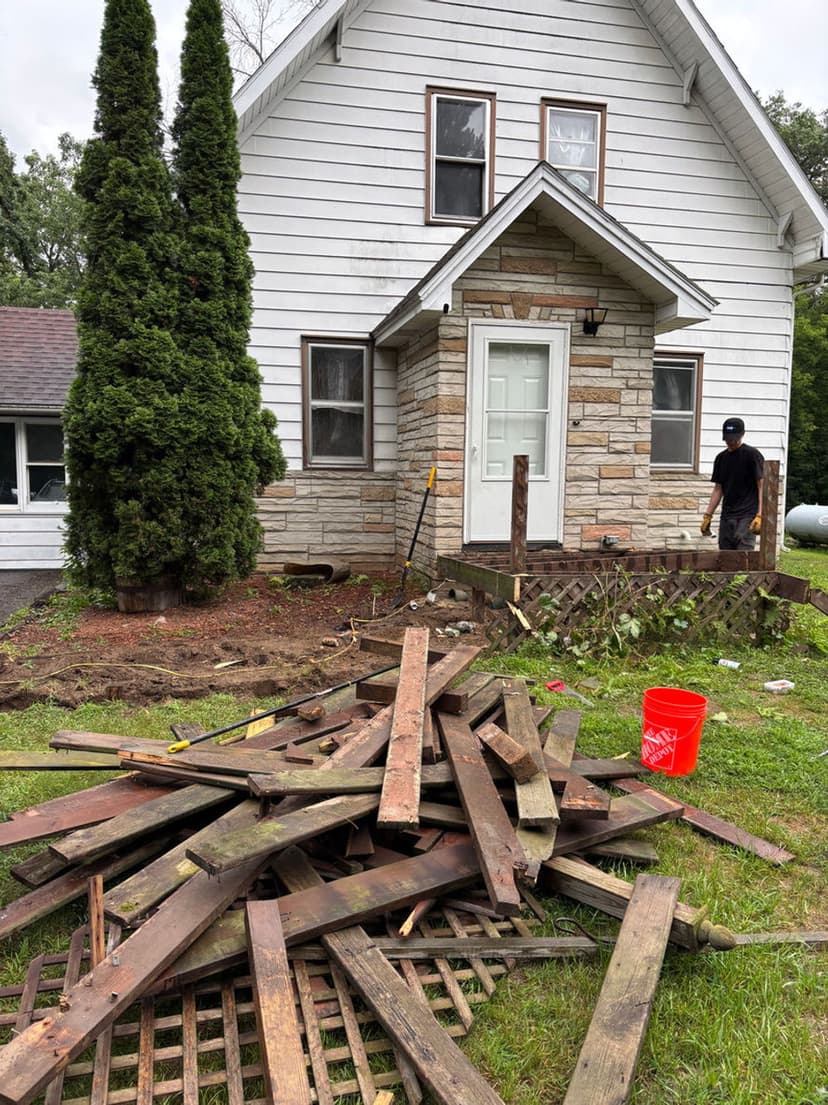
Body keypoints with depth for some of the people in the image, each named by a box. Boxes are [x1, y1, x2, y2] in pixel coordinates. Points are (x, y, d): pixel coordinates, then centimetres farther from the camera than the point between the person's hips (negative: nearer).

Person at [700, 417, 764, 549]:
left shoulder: (753, 455, -4)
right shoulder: (721, 458, 14)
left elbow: (762, 486, -7)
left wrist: (760, 516, -16)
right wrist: (708, 515, 13)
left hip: (747, 516, -6)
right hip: (726, 516, 6)